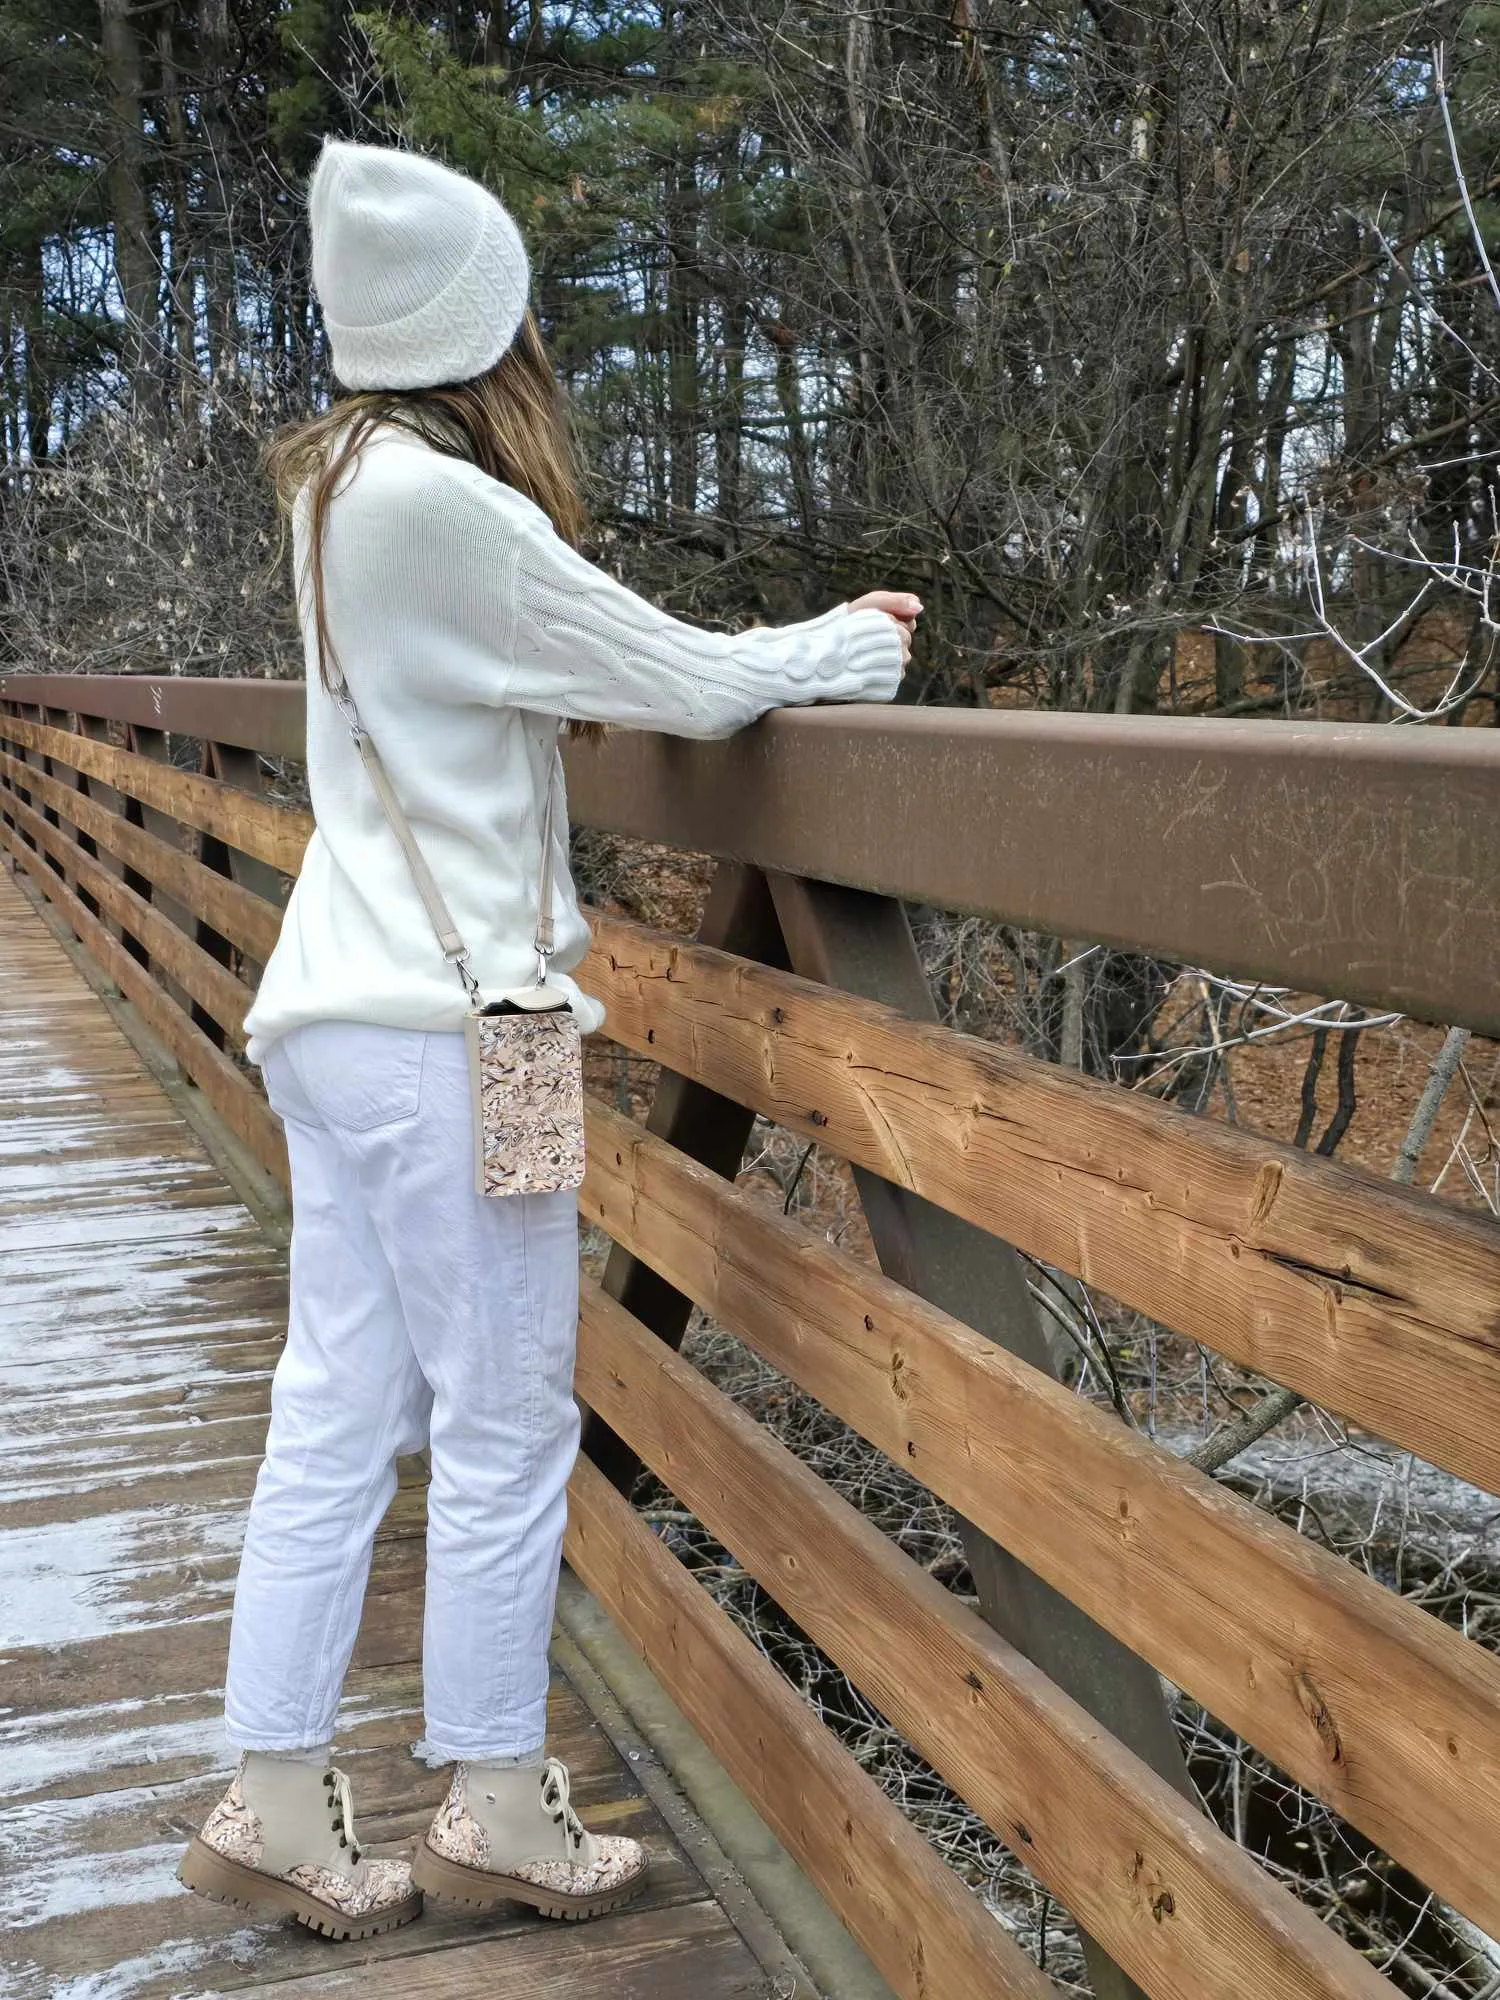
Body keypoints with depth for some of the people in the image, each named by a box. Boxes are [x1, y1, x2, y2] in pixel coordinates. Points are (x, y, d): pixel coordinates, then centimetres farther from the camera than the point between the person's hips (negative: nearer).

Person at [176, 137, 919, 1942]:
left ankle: (275, 1805, 20)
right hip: (438, 1024, -9)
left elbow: (552, 673, 16)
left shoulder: (339, 484, 13)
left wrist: (807, 643, 12)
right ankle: (495, 1812, 18)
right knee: (505, 1426, 3)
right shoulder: (444, 504, -16)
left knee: (335, 1418, 11)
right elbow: (685, 682, -13)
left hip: (335, 1012, 9)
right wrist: (853, 647, 7)